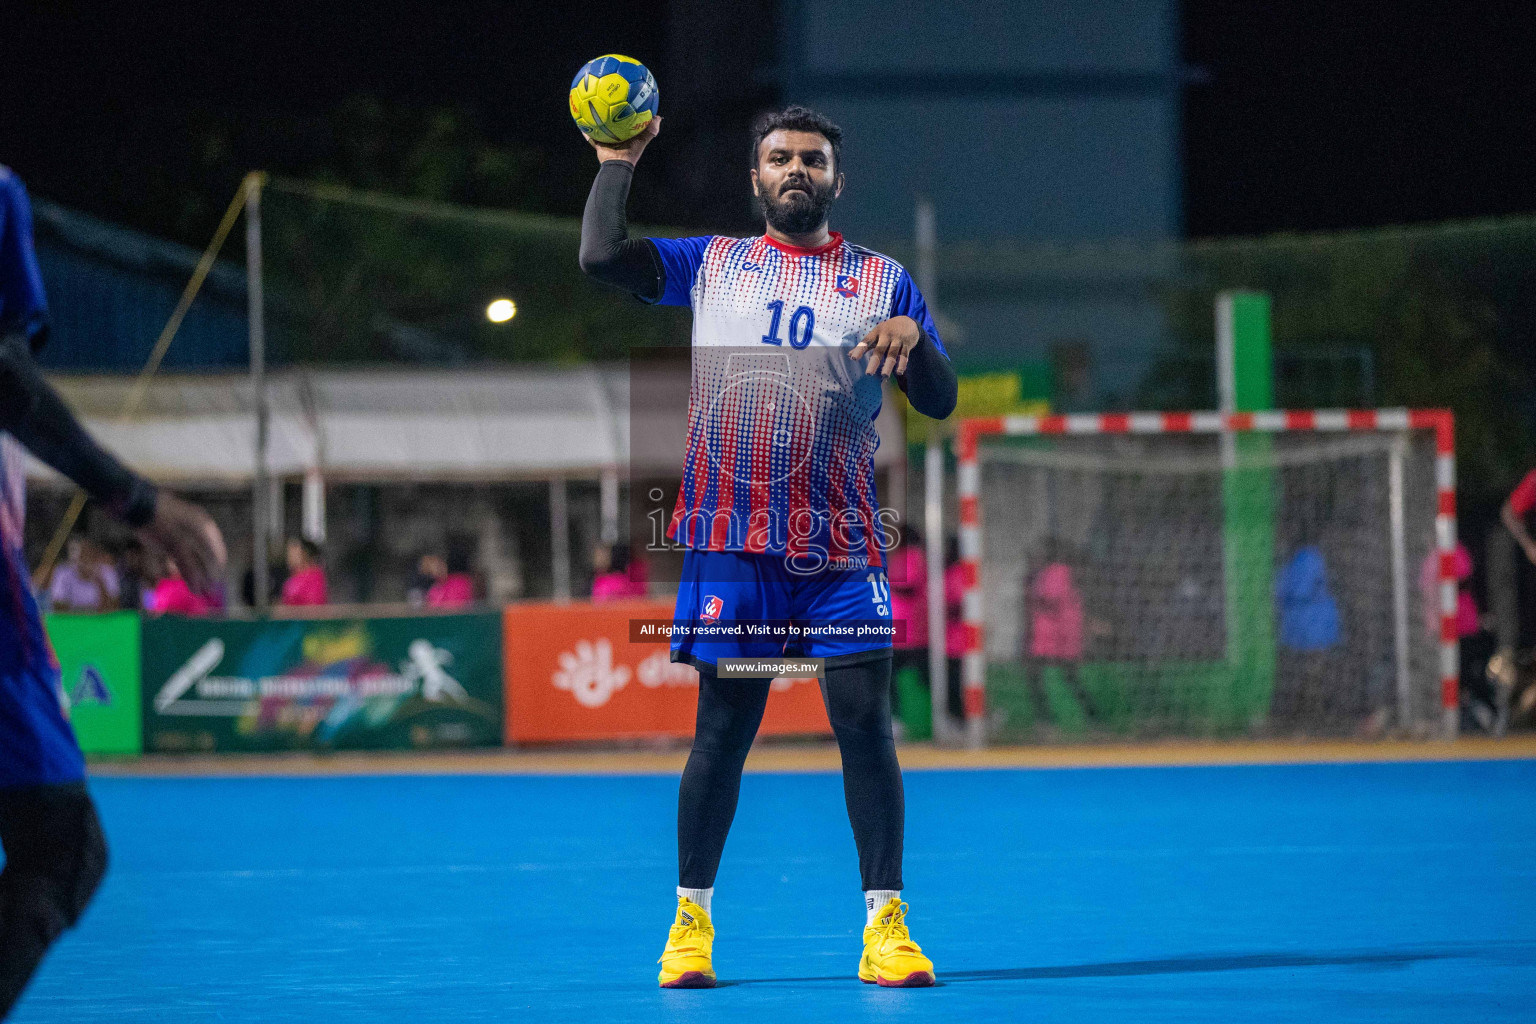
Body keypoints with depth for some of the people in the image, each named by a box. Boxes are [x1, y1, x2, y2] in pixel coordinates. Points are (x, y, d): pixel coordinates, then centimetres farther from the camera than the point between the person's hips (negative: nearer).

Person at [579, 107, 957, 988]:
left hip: (842, 545, 0)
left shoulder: (882, 280, 11)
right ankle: (692, 920, 13)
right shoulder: (711, 264, 13)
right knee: (722, 730, 3)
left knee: (865, 724, -7)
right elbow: (601, 256, 2)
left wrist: (913, 337, -14)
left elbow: (941, 401, 5)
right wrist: (619, 162, 6)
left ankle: (886, 925, -3)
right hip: (731, 540, 0)